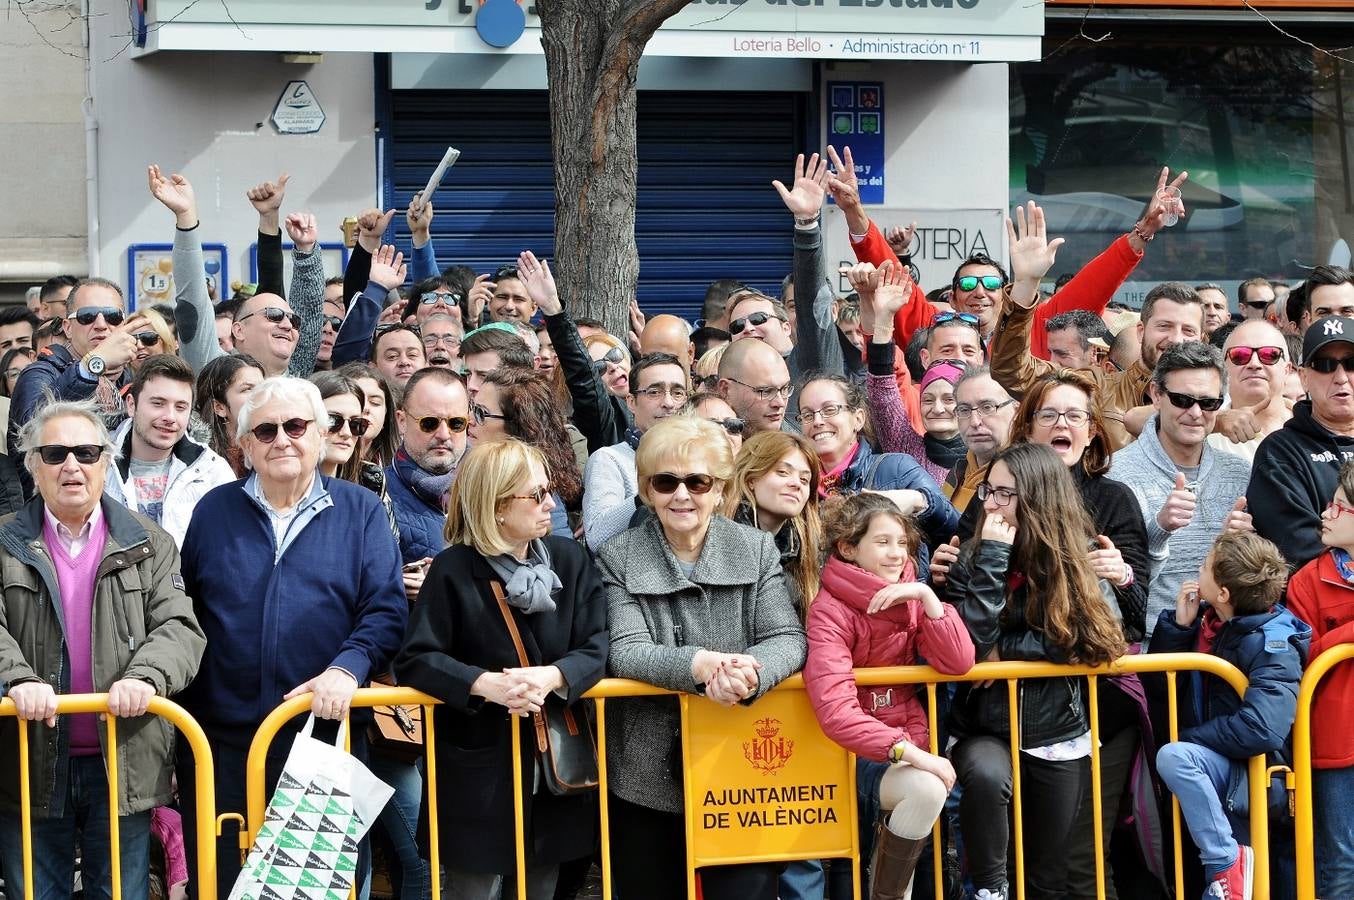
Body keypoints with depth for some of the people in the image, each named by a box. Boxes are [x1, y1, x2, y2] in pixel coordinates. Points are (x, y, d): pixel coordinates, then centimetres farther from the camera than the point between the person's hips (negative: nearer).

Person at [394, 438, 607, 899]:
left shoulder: (570, 559, 3)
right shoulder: (453, 570, -9)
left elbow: (595, 649, -3)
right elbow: (414, 661, -13)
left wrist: (551, 676, -24)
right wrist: (485, 684, -28)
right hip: (477, 770, -4)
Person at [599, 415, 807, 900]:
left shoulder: (758, 548, 4)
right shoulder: (618, 558, 0)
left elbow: (787, 638, -4)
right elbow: (624, 651, -12)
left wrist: (751, 673, -28)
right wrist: (697, 665, -30)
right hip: (647, 776, 0)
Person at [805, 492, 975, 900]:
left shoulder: (910, 596, 6)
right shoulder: (831, 610, -14)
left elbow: (958, 663, -7)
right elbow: (835, 711, -26)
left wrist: (927, 597, -17)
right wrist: (910, 752, -31)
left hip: (906, 746, 6)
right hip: (854, 755, -6)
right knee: (926, 789, -30)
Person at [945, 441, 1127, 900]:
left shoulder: (1081, 558, -4)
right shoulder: (974, 557, -5)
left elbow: (1080, 641, -13)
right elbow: (970, 640, -18)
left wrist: (1002, 648, -15)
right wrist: (992, 557, -20)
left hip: (1059, 736, 1)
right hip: (985, 729, -1)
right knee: (986, 775, -37)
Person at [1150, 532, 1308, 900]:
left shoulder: (1273, 645, -16)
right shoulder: (1210, 620, 4)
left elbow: (1261, 730, -28)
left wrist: (1190, 738, -17)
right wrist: (1179, 624, -4)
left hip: (1254, 772, -9)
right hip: (1212, 761, 9)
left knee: (1173, 757, -31)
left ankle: (1227, 863, -19)